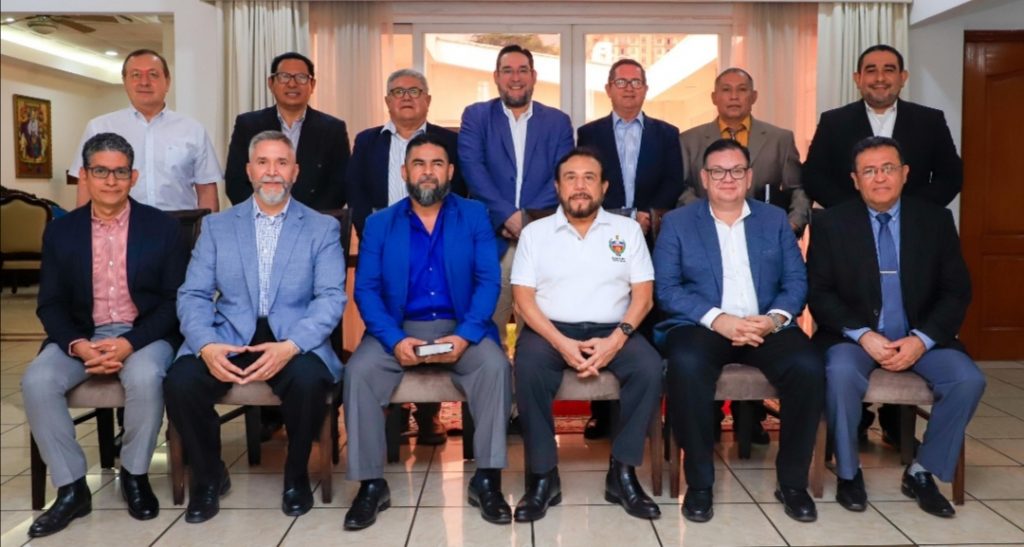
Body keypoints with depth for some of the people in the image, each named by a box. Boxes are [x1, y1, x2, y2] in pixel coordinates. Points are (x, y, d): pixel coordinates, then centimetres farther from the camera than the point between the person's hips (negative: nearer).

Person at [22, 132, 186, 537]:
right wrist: (78, 345, -17)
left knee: (145, 378, -34)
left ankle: (134, 474, -7)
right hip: (81, 335, 3)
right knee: (36, 382, -25)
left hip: (144, 334, -2)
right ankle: (71, 487, -9)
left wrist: (130, 343, -19)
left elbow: (175, 300, -5)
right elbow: (51, 304, 4)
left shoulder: (162, 228, -2)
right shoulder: (60, 231, 5)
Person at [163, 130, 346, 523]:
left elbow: (331, 298, -5)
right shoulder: (216, 226, 12)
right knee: (179, 382, -25)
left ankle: (296, 475, -1)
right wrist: (207, 345, -17)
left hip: (294, 341, -2)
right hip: (228, 337, 2)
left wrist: (290, 346, -22)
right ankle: (208, 475, 5)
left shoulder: (322, 228, 6)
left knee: (310, 380, -33)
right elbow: (193, 295, 5)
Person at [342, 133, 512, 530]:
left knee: (495, 365, -29)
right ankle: (371, 484, -14)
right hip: (398, 330, 1)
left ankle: (486, 480, -17)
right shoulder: (378, 224, 8)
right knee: (358, 371, -26)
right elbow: (365, 290, -1)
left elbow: (489, 282, -3)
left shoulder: (474, 216, 7)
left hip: (460, 329, 0)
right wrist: (395, 340, -19)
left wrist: (464, 336, -19)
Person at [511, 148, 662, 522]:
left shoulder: (627, 229, 11)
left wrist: (617, 339, -14)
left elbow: (643, 294, 4)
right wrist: (561, 343, -16)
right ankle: (543, 476, -18)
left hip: (612, 331, 1)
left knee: (650, 368, -28)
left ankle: (622, 472, -14)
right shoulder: (535, 232, 8)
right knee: (528, 368, -33)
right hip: (550, 329, -1)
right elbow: (523, 298, -1)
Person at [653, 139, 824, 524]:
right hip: (702, 326, -2)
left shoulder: (775, 219, 16)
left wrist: (775, 318, -14)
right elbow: (666, 288, -3)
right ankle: (699, 482, -18)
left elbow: (796, 281, 8)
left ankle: (792, 481, -8)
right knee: (687, 364, -35)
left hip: (765, 326, 2)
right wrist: (717, 319, -18)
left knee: (809, 366, -27)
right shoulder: (677, 222, 8)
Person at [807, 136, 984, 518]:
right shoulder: (831, 224, -1)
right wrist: (863, 335, -19)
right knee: (841, 374, -33)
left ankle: (921, 473, -1)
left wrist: (922, 339, -14)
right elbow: (819, 293, -5)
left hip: (920, 337, 3)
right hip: (854, 336, -2)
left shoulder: (936, 220, 4)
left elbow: (957, 291, 2)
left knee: (969, 380, -22)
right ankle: (848, 473, -9)